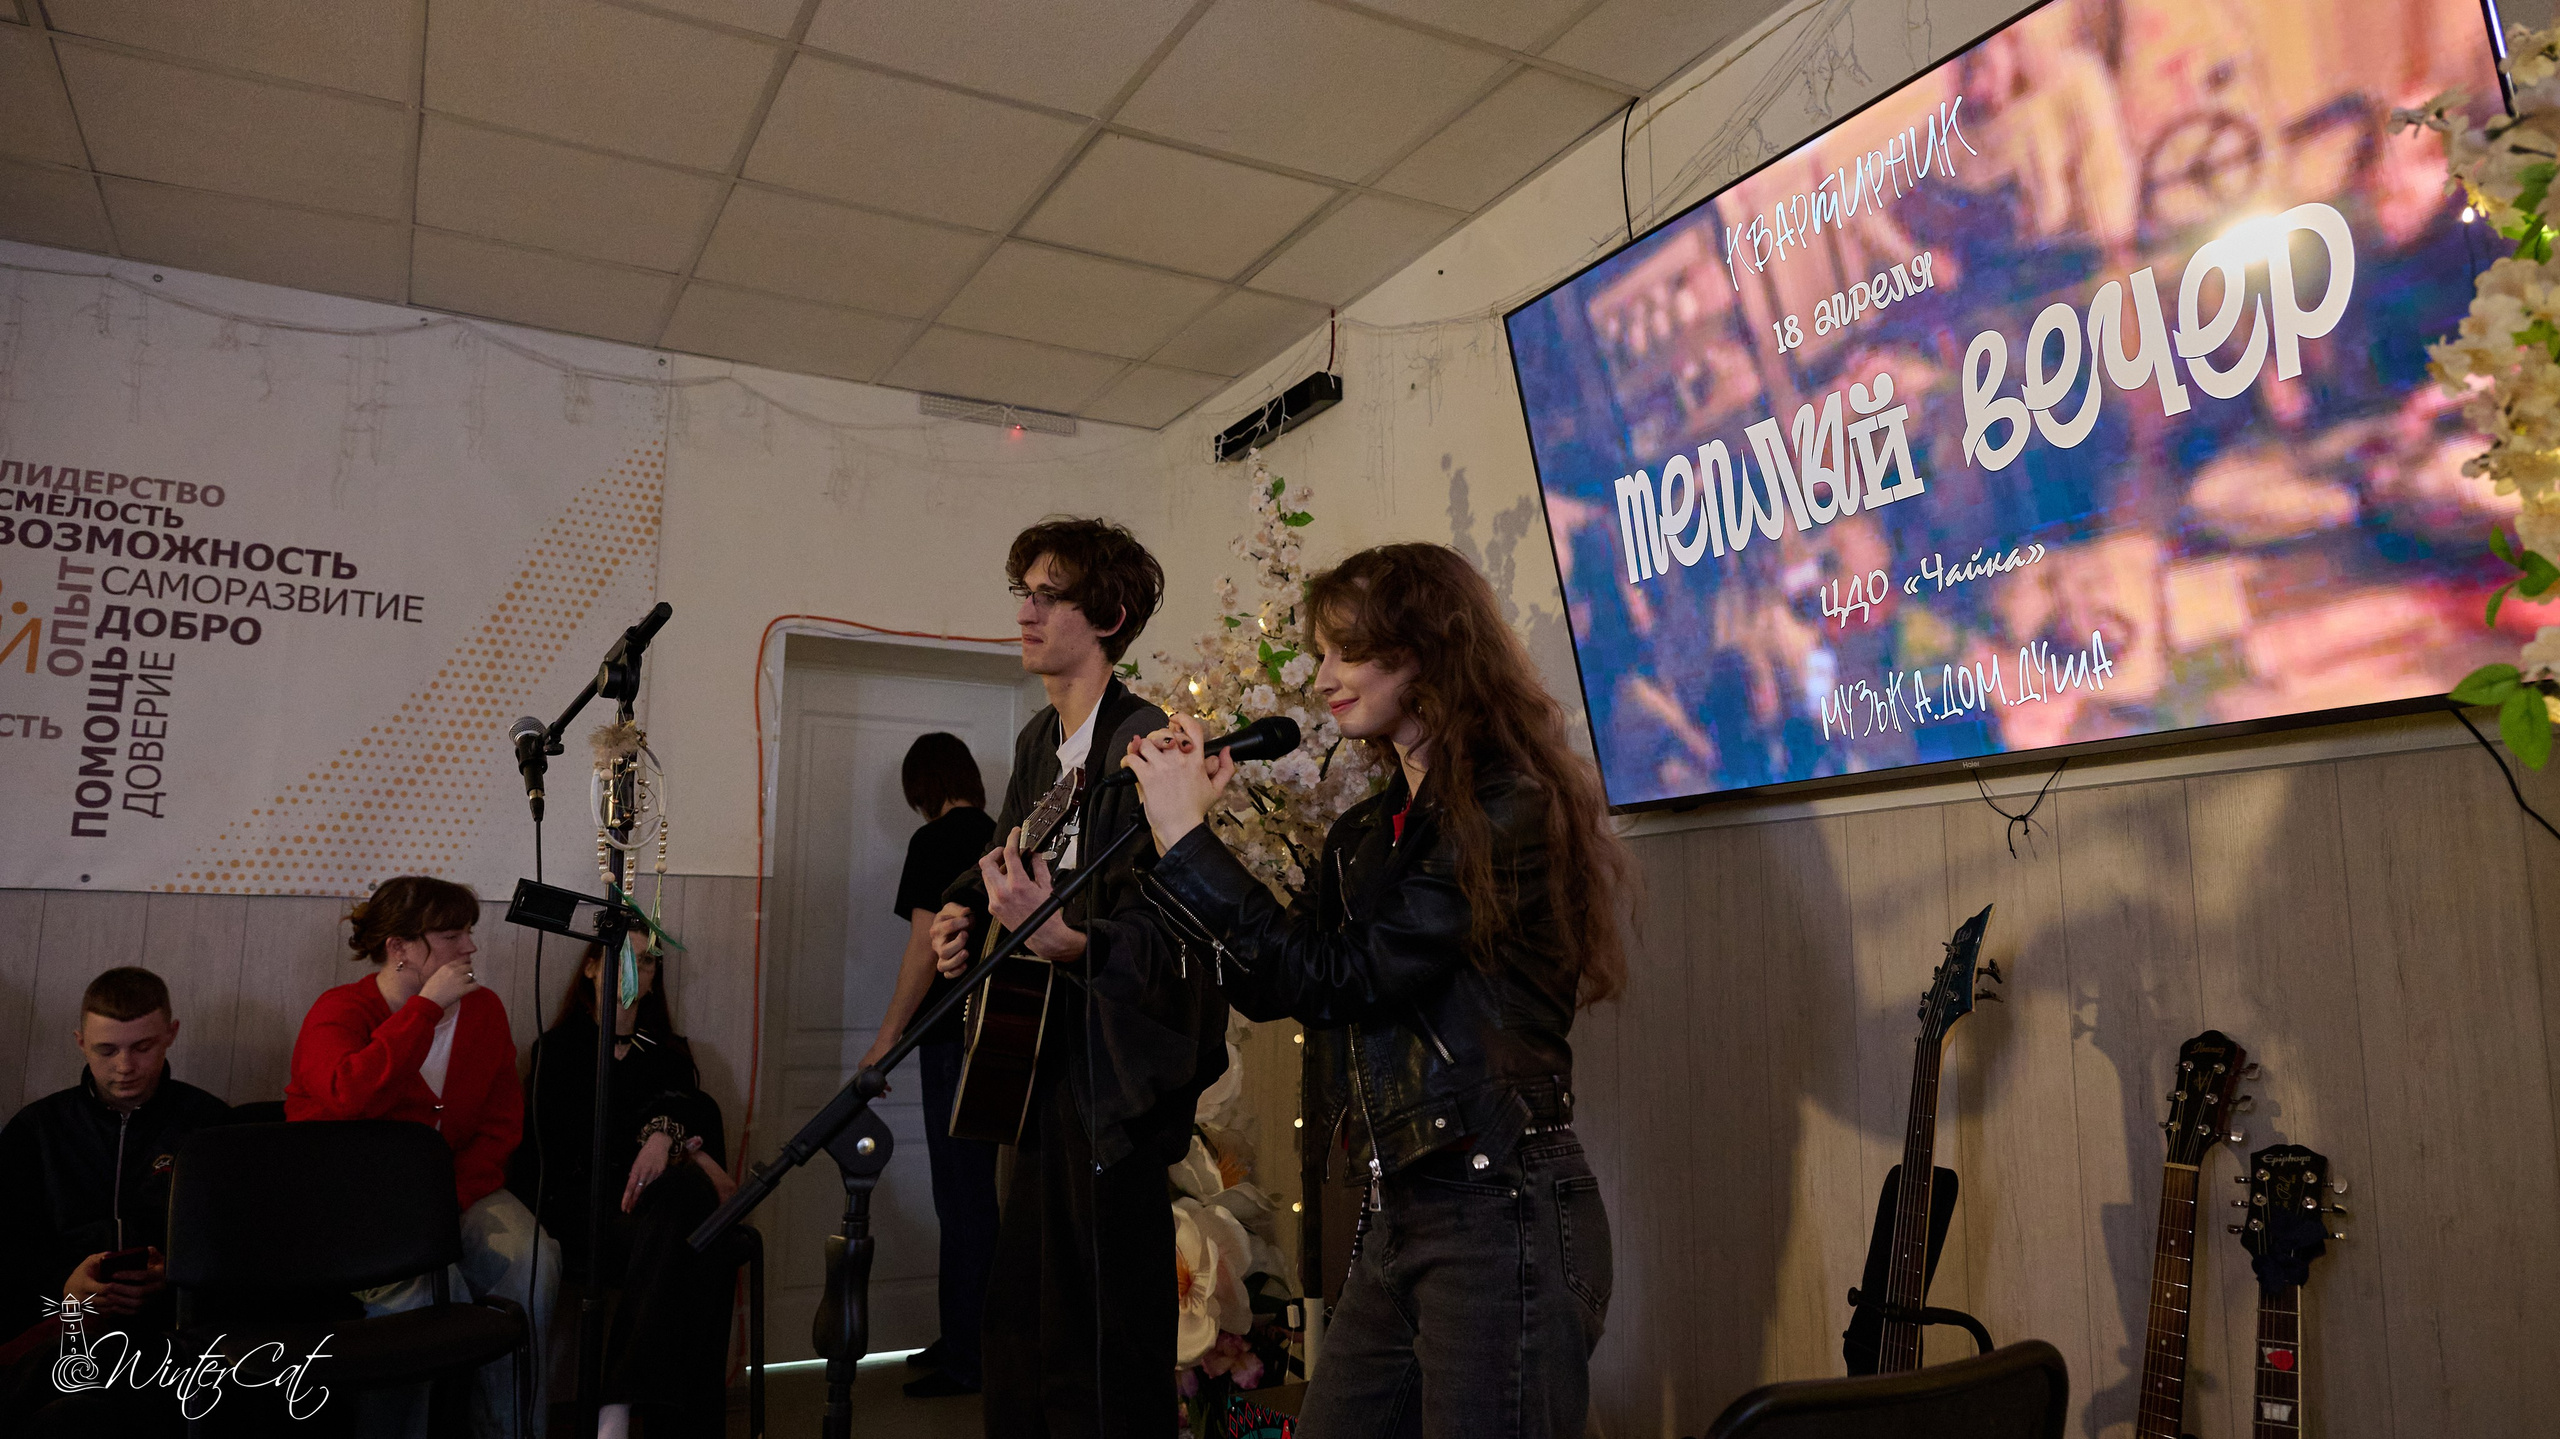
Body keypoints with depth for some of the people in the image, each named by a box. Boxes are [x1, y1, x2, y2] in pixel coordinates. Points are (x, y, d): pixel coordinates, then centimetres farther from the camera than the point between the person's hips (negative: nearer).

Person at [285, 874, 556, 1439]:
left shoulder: (483, 1010, 8)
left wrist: (451, 1195, -11)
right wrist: (428, 1005, -25)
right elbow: (351, 1095, -30)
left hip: (458, 1191, 4)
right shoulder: (339, 1011, -7)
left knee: (532, 1262, -23)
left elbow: (502, 1121, 6)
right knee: (429, 1288, -32)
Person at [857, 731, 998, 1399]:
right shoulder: (1001, 839, 12)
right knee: (975, 1192, 15)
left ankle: (969, 1361, 4)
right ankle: (962, 1337, 25)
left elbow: (926, 947, -15)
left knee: (963, 1198, -2)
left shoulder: (935, 841, -9)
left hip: (957, 1039, -8)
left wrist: (887, 1038, -10)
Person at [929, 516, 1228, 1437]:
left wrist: (1061, 937, -37)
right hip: (1040, 1062, 9)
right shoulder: (1039, 741, 13)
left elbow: (1163, 935, -21)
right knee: (1017, 1319, 18)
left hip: (1112, 1081, -9)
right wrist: (976, 926, 7)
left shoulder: (1142, 746, -15)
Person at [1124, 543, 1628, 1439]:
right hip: (1397, 1213, 8)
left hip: (1501, 1210, -8)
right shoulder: (1369, 832, 12)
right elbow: (1269, 988, 10)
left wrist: (1188, 837, -13)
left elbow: (1338, 980, -18)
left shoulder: (1508, 808, -14)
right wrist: (1176, 831, 4)